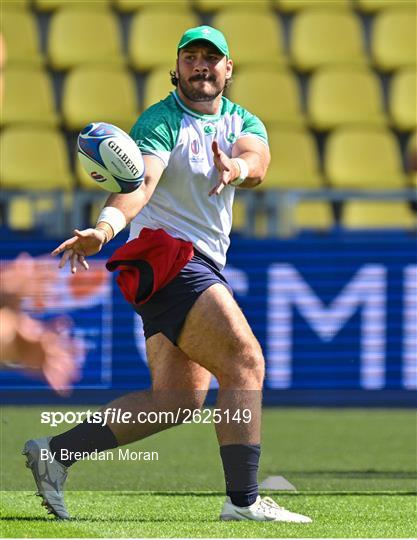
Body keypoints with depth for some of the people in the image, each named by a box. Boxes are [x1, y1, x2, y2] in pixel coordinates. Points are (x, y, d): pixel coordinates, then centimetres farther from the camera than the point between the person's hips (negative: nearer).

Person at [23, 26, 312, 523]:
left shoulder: (243, 123, 10)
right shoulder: (161, 122, -9)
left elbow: (256, 161, -13)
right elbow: (140, 182, -26)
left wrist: (235, 169, -38)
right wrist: (105, 226, -47)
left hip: (200, 267, 8)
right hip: (166, 255, -8)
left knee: (178, 397, 3)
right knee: (244, 362, -17)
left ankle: (55, 453, 7)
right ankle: (243, 500, -18)